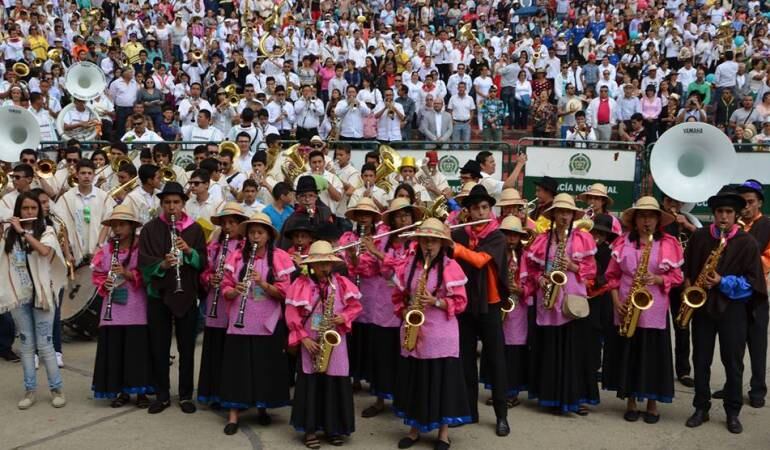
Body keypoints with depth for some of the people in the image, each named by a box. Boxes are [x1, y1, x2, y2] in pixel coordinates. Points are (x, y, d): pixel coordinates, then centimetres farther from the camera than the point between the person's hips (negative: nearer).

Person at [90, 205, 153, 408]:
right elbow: (97, 274, 11)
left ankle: (141, 391, 12)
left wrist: (128, 273, -20)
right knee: (114, 349, 5)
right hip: (113, 309, 3)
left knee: (138, 349, 0)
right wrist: (104, 283, -9)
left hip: (136, 309, -3)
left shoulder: (141, 248, -3)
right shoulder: (106, 250, 8)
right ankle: (121, 391, 18)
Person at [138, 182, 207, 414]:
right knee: (159, 347, 7)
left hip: (187, 295, 0)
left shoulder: (195, 229, 3)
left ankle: (186, 395, 20)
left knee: (186, 347, 7)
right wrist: (162, 264, -24)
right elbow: (143, 261, -6)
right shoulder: (150, 228, 2)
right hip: (158, 294, 0)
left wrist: (189, 251, -21)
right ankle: (162, 395, 21)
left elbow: (203, 262, -2)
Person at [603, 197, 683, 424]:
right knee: (627, 354, 6)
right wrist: (616, 300, -6)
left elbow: (676, 275, 3)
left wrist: (657, 279, -16)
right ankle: (630, 402, 18)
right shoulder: (622, 242, 5)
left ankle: (652, 403, 16)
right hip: (626, 307, 1)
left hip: (654, 309, -1)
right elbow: (613, 275, 6)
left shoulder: (669, 244, 2)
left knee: (653, 354, 2)